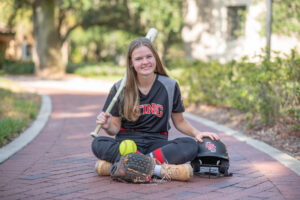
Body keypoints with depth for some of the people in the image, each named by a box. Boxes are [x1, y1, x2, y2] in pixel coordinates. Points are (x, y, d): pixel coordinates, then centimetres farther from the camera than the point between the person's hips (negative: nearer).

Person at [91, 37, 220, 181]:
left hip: (157, 144, 1)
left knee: (191, 145, -29)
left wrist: (196, 133, -4)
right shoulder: (120, 88, 3)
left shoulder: (170, 86, 6)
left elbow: (179, 122, 14)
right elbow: (115, 127, 6)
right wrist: (107, 126, -17)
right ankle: (159, 168, -40)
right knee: (98, 144, -31)